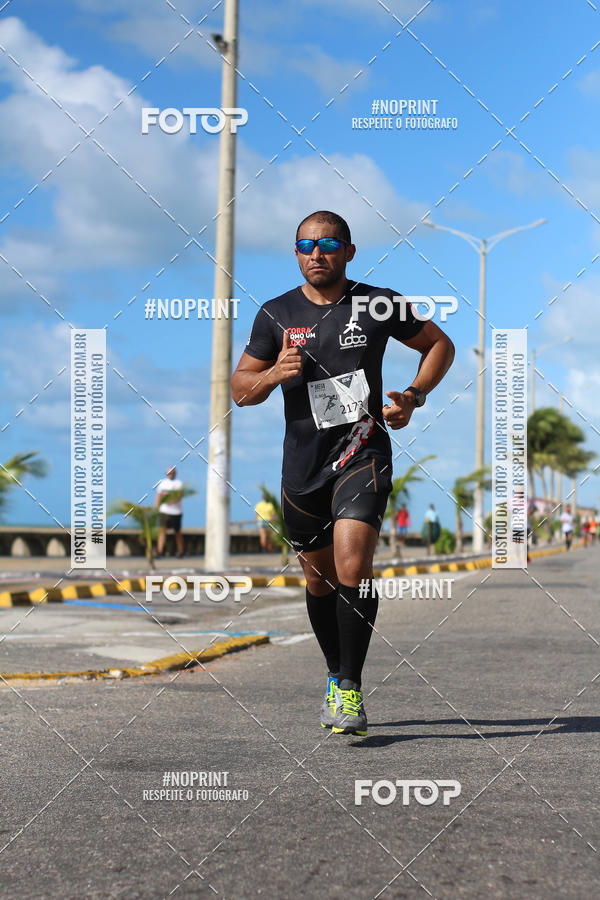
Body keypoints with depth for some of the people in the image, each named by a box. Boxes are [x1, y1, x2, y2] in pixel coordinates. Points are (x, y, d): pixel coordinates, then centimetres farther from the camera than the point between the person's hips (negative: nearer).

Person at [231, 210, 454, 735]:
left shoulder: (378, 304, -1)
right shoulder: (276, 314, 4)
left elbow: (440, 345, 12)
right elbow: (240, 389, 8)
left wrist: (414, 396, -3)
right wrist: (274, 374, -14)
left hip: (362, 455, -3)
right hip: (302, 463, 3)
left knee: (352, 566, -20)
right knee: (319, 577, 13)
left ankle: (351, 690, -12)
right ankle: (336, 677, 33)